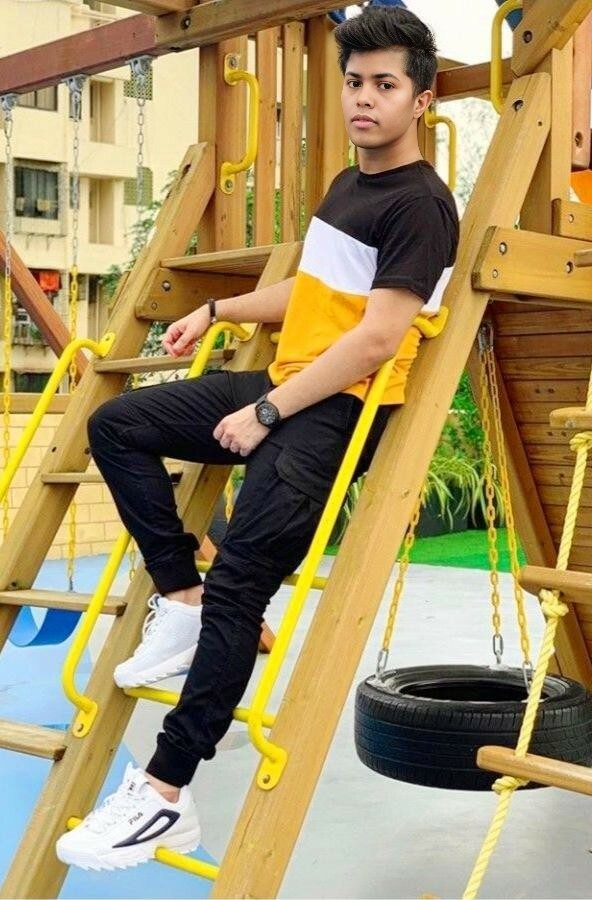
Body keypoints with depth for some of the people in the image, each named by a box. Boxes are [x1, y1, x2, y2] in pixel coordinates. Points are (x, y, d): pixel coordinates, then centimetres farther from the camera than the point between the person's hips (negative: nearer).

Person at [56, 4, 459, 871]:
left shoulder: (421, 204, -13)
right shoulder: (345, 184, 16)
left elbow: (376, 337, -20)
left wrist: (266, 413, -19)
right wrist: (217, 311, 26)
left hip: (342, 410, -10)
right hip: (284, 382, 10)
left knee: (238, 586, -18)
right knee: (118, 424, 5)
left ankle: (165, 796, -12)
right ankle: (182, 603, 3)